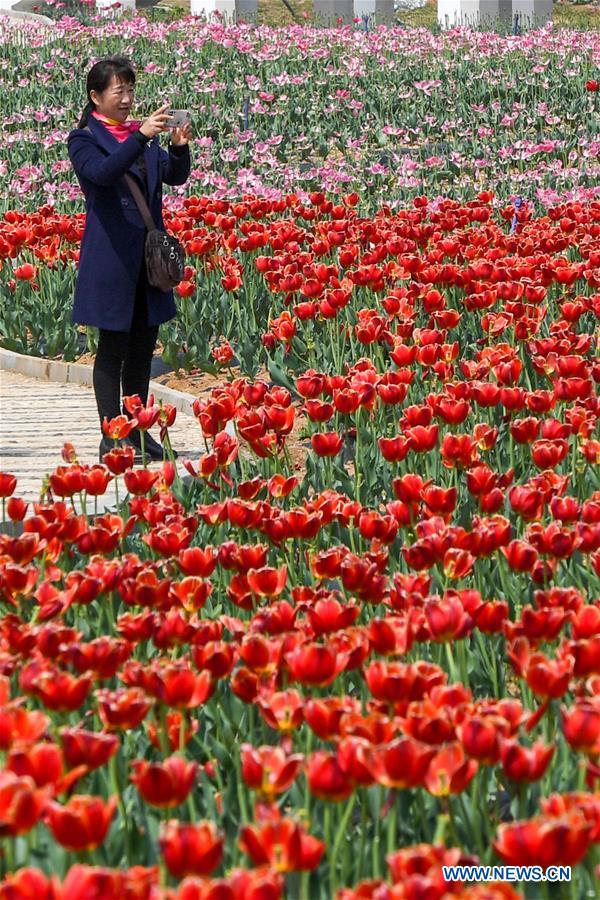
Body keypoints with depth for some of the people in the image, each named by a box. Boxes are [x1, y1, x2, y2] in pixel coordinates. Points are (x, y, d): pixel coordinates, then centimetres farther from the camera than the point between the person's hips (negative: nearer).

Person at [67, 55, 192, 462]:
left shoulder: (144, 134, 14)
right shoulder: (84, 139, -3)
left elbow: (175, 176, 4)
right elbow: (102, 172, -23)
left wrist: (180, 147, -16)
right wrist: (140, 137, -32)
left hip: (149, 255, 6)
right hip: (112, 257, -6)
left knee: (143, 347, 9)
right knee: (113, 348, -3)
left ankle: (138, 431, 16)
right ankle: (112, 437, 1)